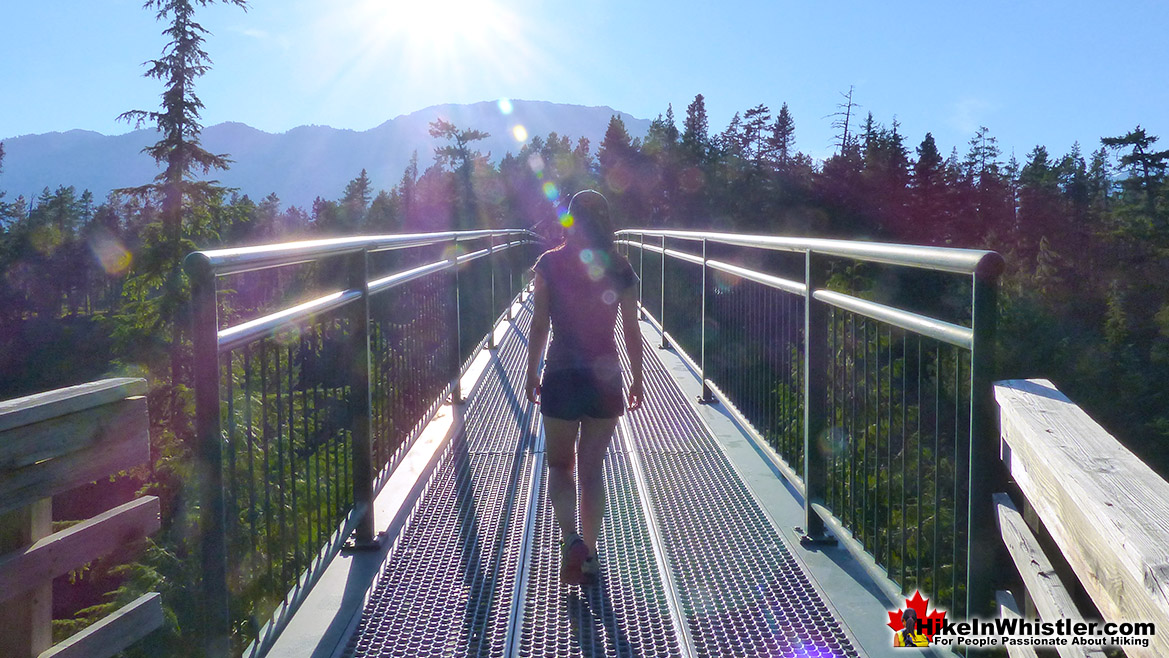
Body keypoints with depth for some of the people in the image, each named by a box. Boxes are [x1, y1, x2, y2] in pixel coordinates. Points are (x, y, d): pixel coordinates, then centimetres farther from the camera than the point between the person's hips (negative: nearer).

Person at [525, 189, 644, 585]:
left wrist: (532, 373, 7)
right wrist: (637, 379, 13)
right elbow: (632, 332, 2)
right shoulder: (620, 269, 0)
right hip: (606, 377, 2)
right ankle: (590, 555, 17)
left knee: (560, 465, 12)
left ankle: (571, 538, -11)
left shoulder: (550, 264, -5)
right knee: (592, 468, 13)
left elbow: (539, 325, -4)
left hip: (561, 377, -2)